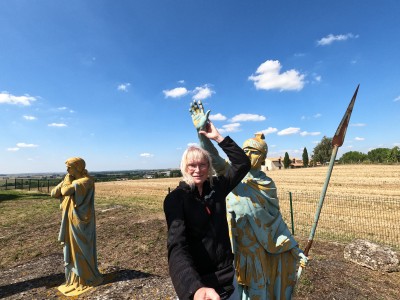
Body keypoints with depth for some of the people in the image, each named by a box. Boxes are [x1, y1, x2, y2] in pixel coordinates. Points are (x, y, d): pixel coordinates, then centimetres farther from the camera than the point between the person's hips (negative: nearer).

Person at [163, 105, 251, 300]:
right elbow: (177, 245, -28)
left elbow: (243, 164, -5)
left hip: (226, 273, 5)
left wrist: (218, 137, -12)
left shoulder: (217, 187, -4)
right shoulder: (175, 199, -17)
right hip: (196, 278, -4)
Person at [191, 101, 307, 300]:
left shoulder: (268, 185, -1)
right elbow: (214, 159, -25)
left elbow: (276, 220, 6)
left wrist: (294, 249, 6)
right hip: (234, 246, -1)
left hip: (258, 247, 1)